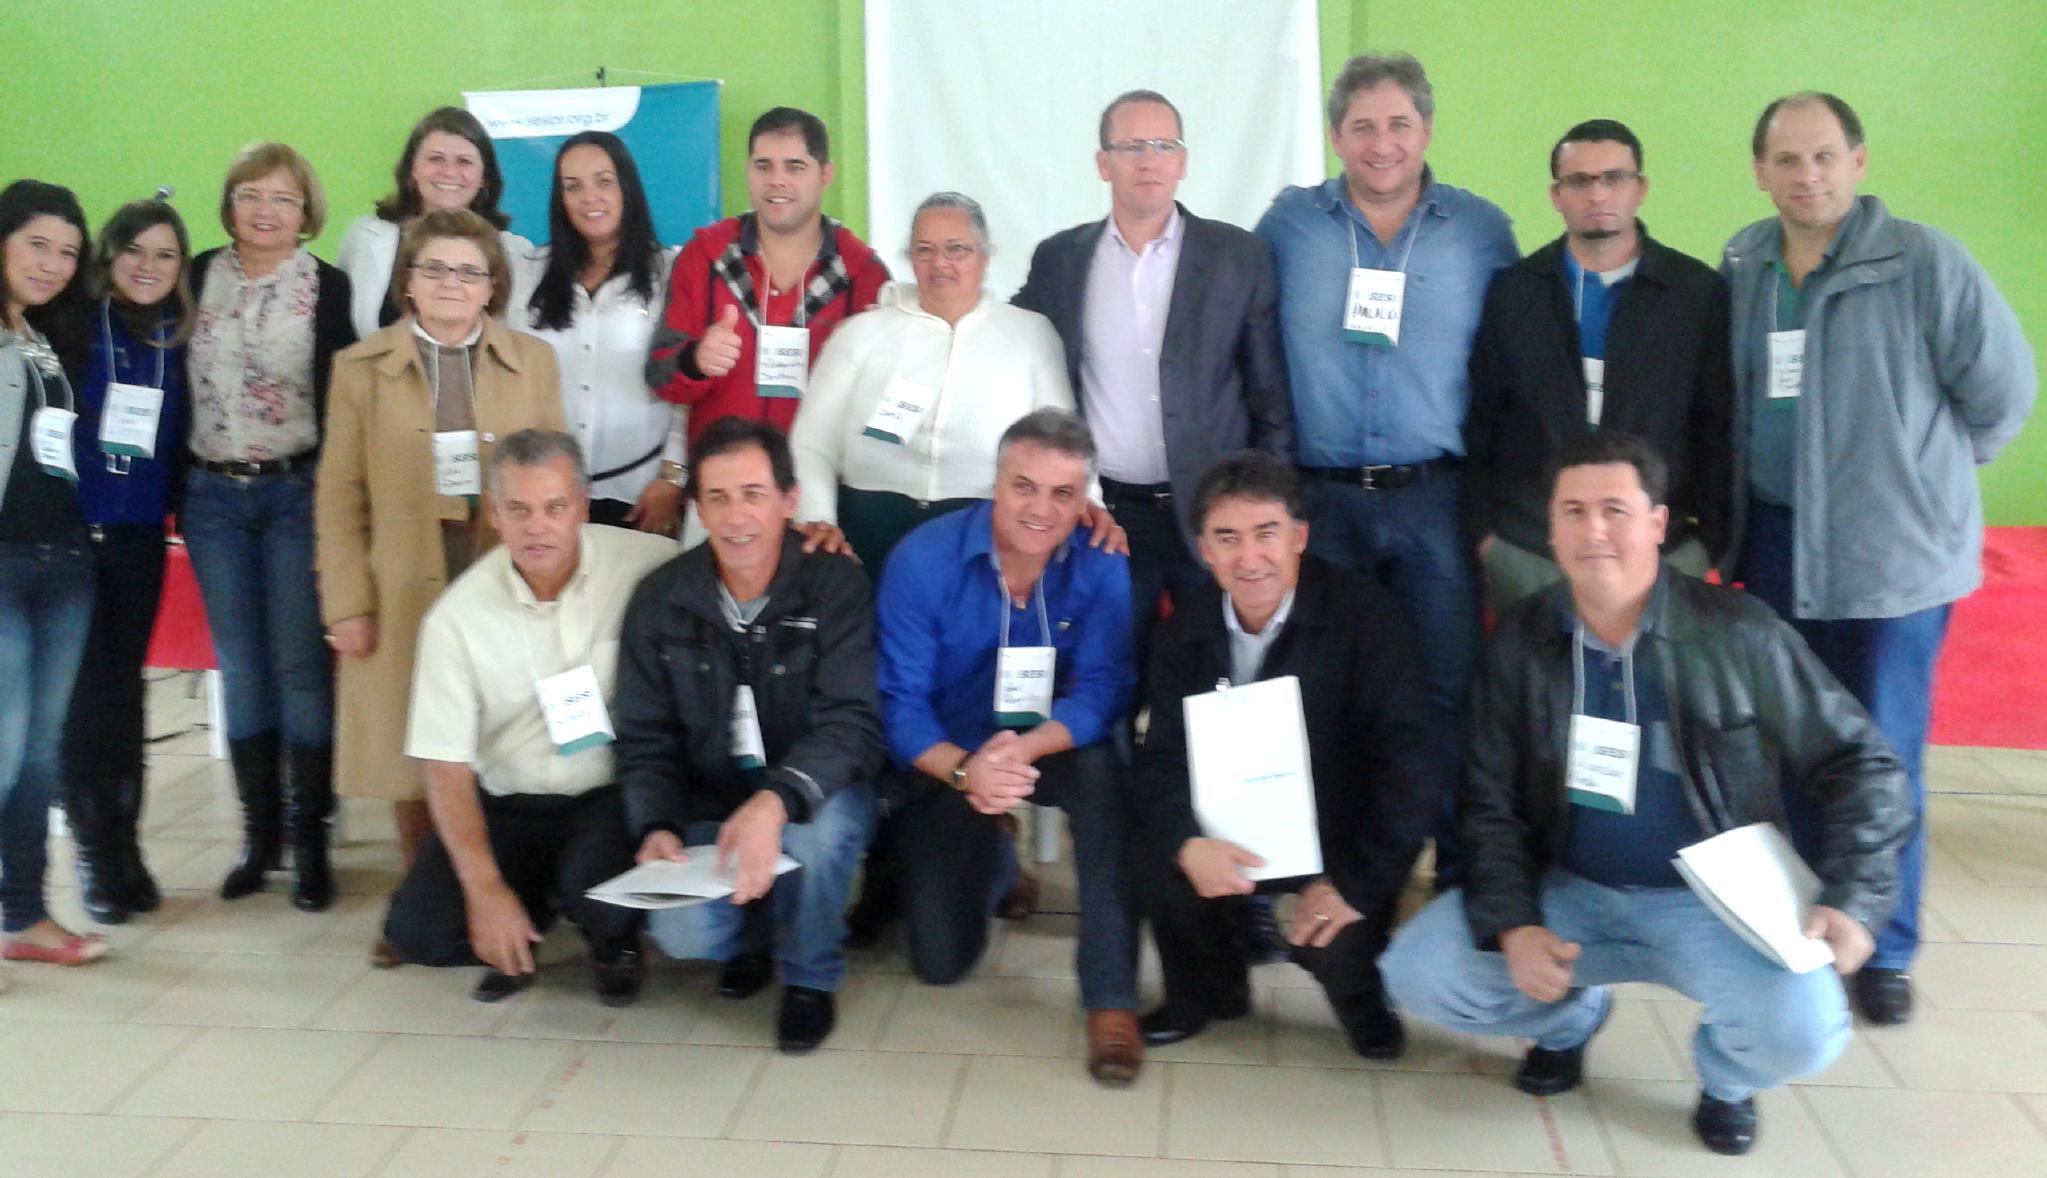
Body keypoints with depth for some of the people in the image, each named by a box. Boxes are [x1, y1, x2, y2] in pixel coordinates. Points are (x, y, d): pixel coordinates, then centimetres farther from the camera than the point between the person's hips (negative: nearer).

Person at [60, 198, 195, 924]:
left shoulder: (176, 341, 6)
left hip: (138, 536, 3)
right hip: (72, 532, -3)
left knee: (123, 686, 9)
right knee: (84, 691, 1)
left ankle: (124, 841, 18)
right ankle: (92, 846, 11)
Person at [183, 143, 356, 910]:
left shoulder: (329, 288, -2)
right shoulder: (198, 277, 6)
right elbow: (176, 383, 8)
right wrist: (178, 489, 3)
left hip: (296, 493, -3)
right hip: (212, 497, 3)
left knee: (301, 668, -2)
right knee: (240, 670, 9)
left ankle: (310, 841, 7)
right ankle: (259, 833, 19)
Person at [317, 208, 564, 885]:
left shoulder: (533, 360, 7)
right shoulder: (361, 368, 4)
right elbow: (340, 499, 3)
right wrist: (347, 606, -3)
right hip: (405, 601, 0)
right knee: (413, 764, 4)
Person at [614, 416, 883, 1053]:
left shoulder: (836, 585, -14)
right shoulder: (660, 602, -3)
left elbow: (851, 722, -24)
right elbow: (646, 739, 0)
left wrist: (777, 800, -42)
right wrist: (657, 826, -20)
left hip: (811, 798, -2)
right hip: (708, 806, 2)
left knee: (816, 829, -37)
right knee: (681, 932, -25)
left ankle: (811, 977, -4)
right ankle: (751, 931, 15)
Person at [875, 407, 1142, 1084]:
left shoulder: (1101, 565, -15)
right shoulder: (923, 560, -18)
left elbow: (1103, 690, -20)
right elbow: (899, 702, -18)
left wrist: (1026, 749, -40)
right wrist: (963, 771, -38)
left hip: (1051, 747, 0)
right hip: (946, 761, 0)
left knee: (1103, 774, -36)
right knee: (939, 961, -6)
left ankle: (1111, 1001, -25)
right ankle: (993, 861, 31)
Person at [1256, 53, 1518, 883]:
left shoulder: (1483, 230, 4)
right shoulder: (1288, 223, 5)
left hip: (1435, 502, 0)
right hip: (1314, 499, 1)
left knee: (1451, 692, 0)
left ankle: (1466, 876, 14)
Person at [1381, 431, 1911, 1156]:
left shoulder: (1738, 634, -11)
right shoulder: (1521, 642, -3)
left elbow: (1858, 763, -3)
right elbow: (1491, 804, 1)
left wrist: (1852, 898, -15)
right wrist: (1512, 925, -14)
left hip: (1712, 898, -2)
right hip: (1569, 888, 3)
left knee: (1801, 1034, -30)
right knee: (1416, 975, -16)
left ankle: (1726, 1073, 11)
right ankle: (1569, 1016, 17)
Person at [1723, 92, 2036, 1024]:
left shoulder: (1925, 261, -13)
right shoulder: (1741, 266, 1)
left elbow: (2003, 391, -7)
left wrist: (1921, 468, 3)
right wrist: (1734, 502, 7)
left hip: (1893, 550, -4)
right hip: (1773, 544, 4)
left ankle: (1884, 948, 18)